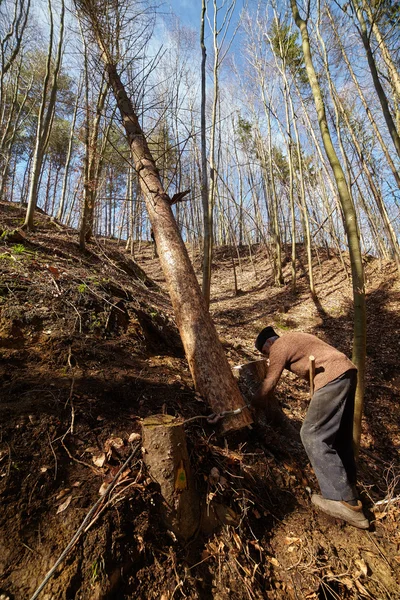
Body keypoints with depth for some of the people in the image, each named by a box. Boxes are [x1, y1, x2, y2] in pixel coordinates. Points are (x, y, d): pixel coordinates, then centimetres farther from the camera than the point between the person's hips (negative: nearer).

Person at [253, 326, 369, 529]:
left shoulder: (279, 347, -4)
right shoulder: (292, 339, 23)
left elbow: (268, 384, 0)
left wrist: (257, 402, 17)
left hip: (333, 378, -10)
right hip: (347, 372, 10)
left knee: (313, 434, -6)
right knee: (340, 434, 18)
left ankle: (345, 502, -4)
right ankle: (348, 488, 29)